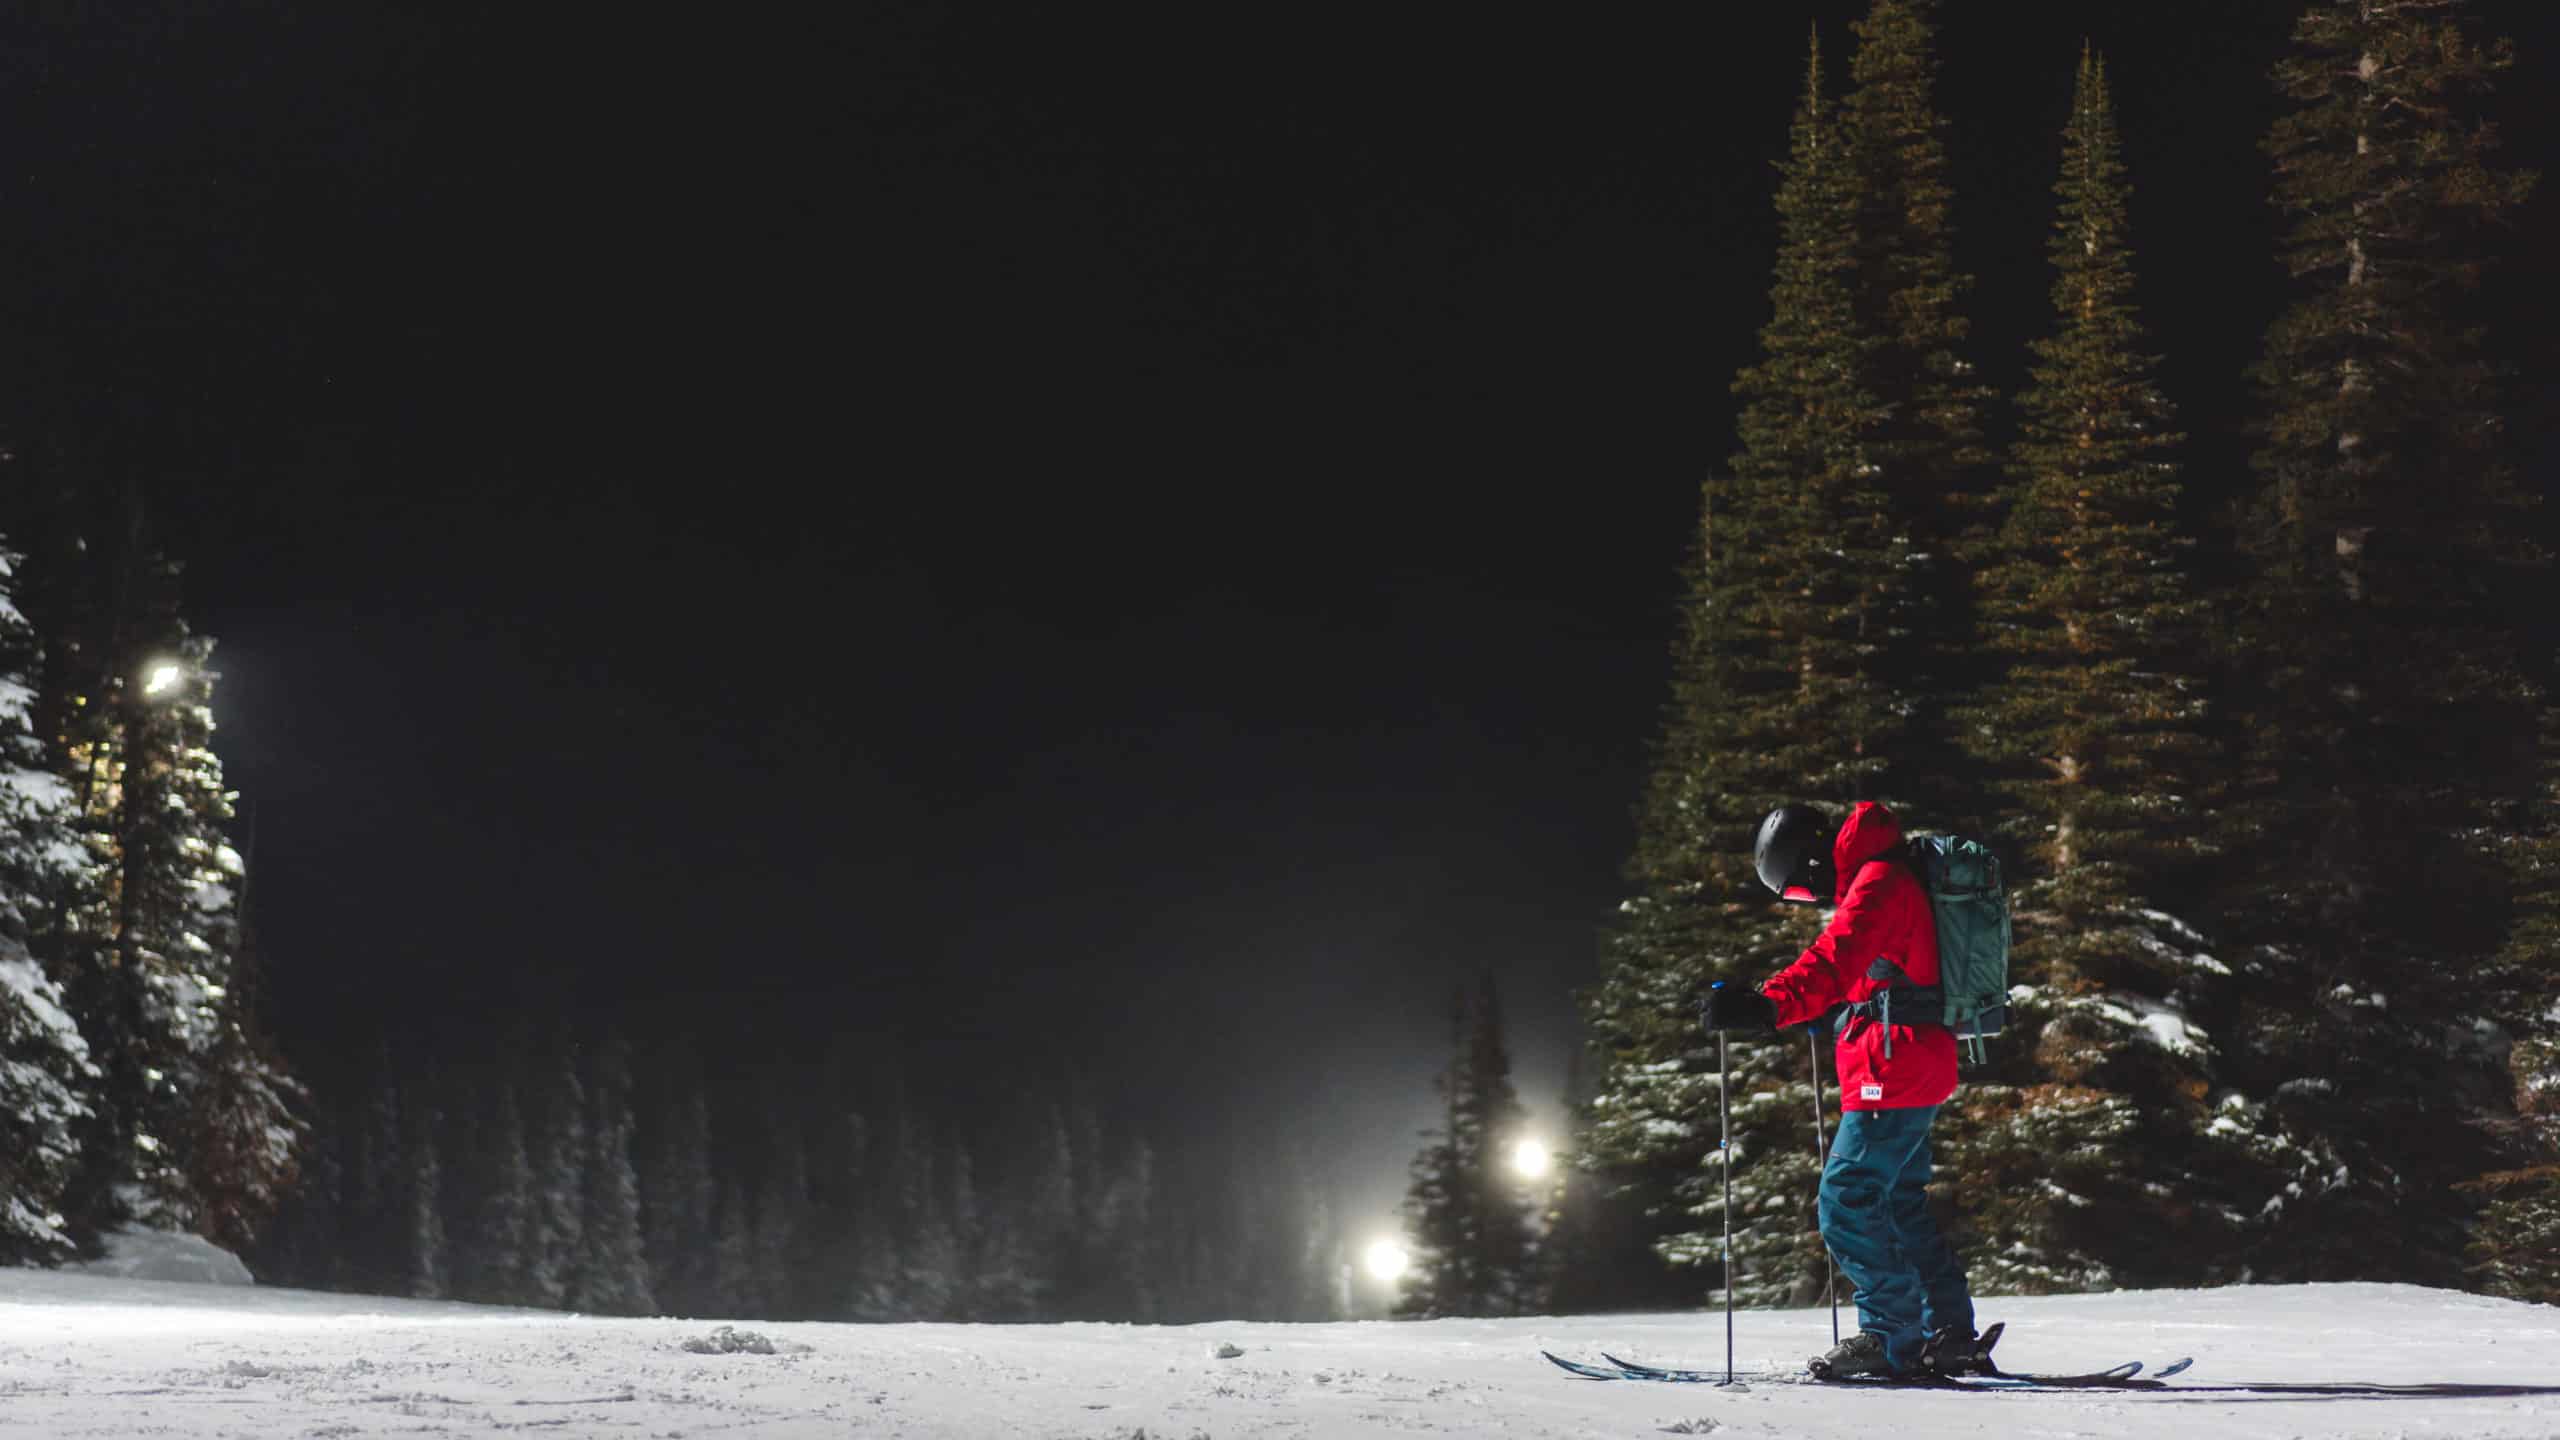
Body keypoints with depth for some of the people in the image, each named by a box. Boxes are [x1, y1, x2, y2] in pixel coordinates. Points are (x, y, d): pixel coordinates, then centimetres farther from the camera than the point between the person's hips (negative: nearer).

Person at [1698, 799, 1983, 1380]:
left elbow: (1836, 961, -31)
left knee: (1846, 1202, -9)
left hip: (1893, 1072, -11)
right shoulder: (1877, 882, 20)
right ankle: (1951, 1335, 18)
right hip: (1917, 1074, 11)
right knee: (1900, 1207, 15)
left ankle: (1892, 1336, -6)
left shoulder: (1878, 881, -14)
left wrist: (1768, 1005, -43)